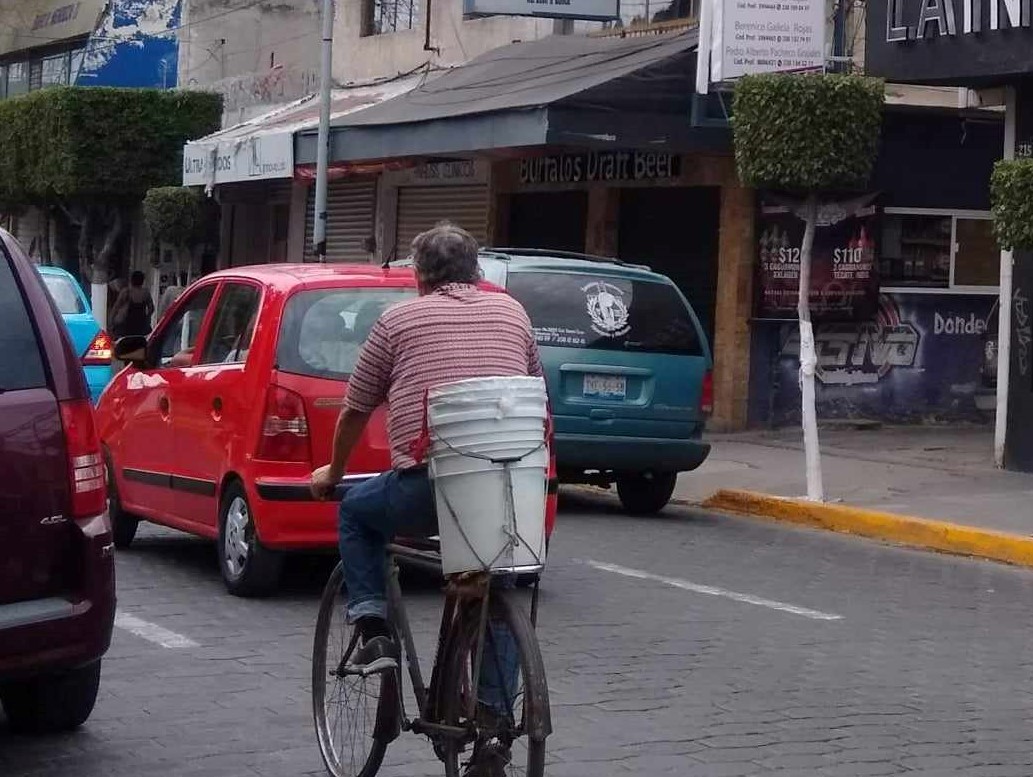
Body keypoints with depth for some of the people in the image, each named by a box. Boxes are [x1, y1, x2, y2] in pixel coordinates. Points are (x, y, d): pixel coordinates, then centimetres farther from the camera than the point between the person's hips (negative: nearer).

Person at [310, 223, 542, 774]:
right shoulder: (511, 312, 17)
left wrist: (332, 474, 32)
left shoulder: (399, 319, 8)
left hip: (424, 485, -3)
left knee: (355, 513, 26)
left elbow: (355, 412, 15)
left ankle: (374, 632, 12)